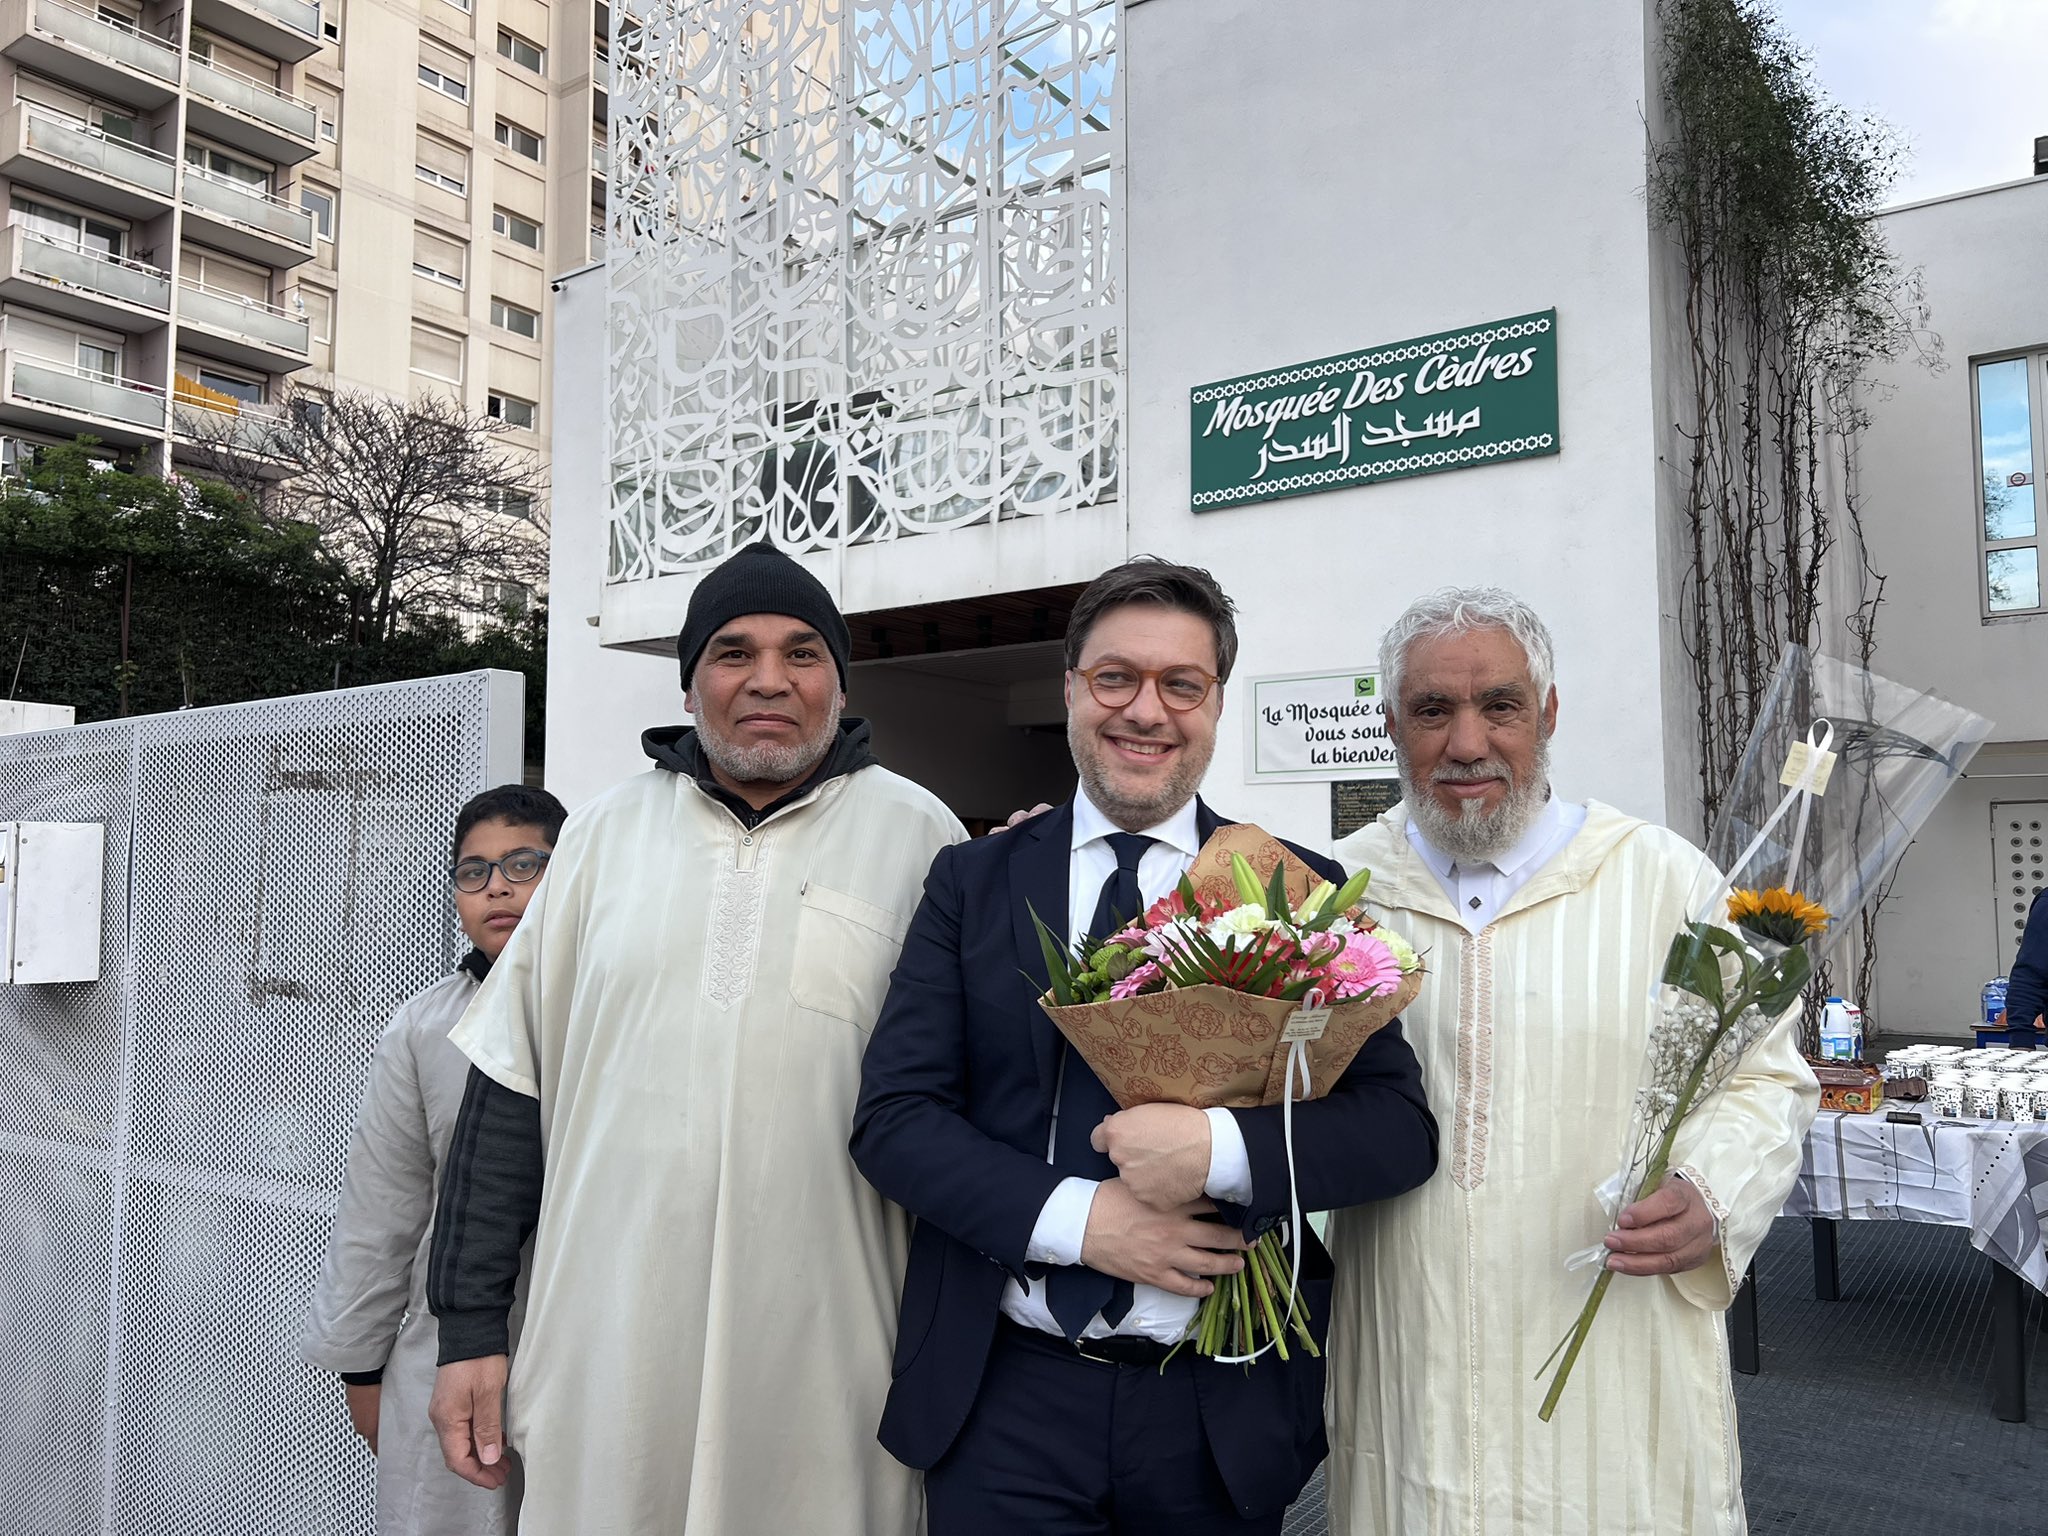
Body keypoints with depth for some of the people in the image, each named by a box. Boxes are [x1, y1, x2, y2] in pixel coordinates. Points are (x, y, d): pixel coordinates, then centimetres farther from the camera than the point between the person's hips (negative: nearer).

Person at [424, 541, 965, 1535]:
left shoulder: (915, 834, -1)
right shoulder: (609, 830, 6)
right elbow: (512, 1082, 7)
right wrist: (471, 1325, 5)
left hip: (820, 1370, -2)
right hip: (605, 1355, 2)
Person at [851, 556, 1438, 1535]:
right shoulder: (972, 883, 2)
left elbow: (1401, 1127, -6)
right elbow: (892, 1115, -4)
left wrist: (1218, 1146, -23)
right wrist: (1078, 1218, -17)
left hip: (1224, 1413, 1)